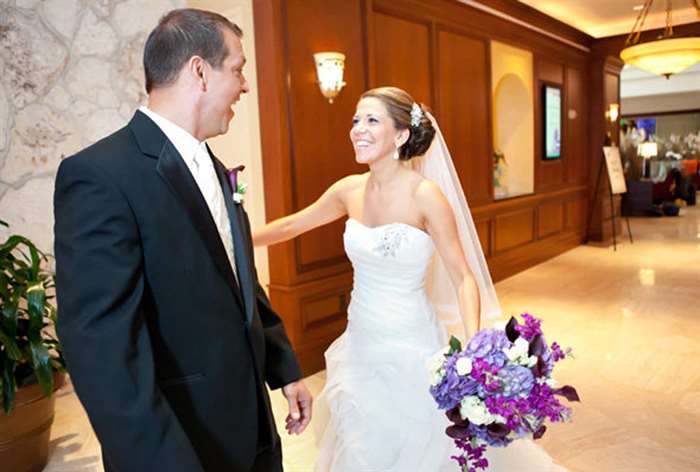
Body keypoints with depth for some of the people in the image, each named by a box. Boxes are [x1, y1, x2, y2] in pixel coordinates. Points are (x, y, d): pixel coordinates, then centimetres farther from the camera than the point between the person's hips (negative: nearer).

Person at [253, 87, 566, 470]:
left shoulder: (426, 194, -16)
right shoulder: (349, 190, -2)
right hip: (361, 345, 5)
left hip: (411, 346, -5)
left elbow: (463, 278, -14)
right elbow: (292, 226, 12)